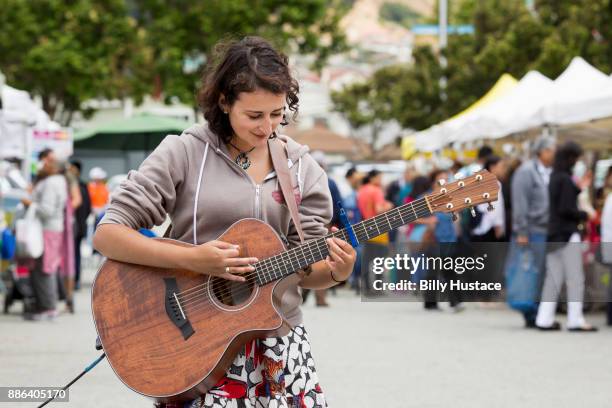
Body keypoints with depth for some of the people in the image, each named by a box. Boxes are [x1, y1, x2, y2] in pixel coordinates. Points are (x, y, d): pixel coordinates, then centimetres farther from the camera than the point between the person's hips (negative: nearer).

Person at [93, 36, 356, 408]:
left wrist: (336, 271, -16)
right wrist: (191, 259, -19)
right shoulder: (184, 153, -4)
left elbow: (305, 272, 6)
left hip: (279, 339, 3)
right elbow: (107, 235, -9)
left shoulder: (303, 170, 6)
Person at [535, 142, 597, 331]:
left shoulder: (552, 178, 10)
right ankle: (575, 320, 0)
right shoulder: (565, 179, -15)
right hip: (566, 233, -8)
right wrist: (583, 215, -4)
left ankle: (544, 318, 10)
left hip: (552, 234, 8)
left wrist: (578, 188, 17)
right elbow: (565, 209, -19)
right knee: (575, 278, -1)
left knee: (554, 277, 11)